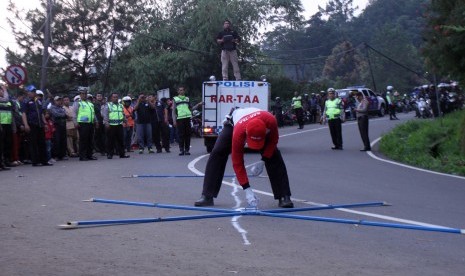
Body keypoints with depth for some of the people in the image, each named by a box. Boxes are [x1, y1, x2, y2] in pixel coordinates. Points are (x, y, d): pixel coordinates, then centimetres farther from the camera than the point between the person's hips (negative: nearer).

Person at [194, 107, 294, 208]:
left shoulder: (270, 120, -43)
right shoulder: (239, 132, -46)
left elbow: (273, 139, -17)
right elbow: (237, 163, -35)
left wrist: (264, 160, -24)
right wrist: (247, 189, -37)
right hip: (234, 122, -1)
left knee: (274, 156, -16)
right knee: (217, 153, -18)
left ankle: (284, 197, -8)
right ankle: (207, 196, -12)